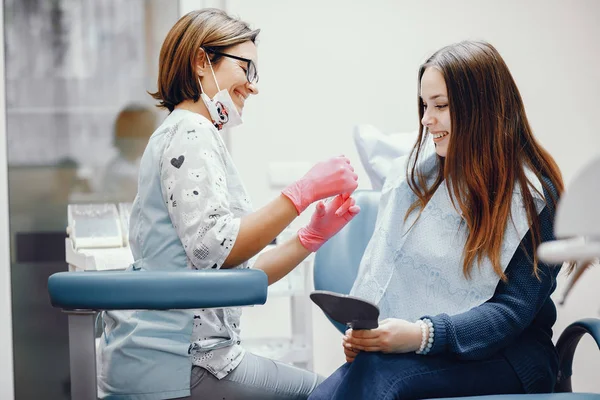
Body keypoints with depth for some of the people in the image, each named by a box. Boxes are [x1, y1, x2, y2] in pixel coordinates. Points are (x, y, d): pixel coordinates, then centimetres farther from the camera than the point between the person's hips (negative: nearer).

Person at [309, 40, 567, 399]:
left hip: (505, 354, -4)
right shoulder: (413, 172, 13)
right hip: (408, 345, 4)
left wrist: (424, 335, -25)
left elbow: (513, 310, -9)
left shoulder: (534, 194, -2)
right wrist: (360, 329, -11)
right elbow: (379, 268, 12)